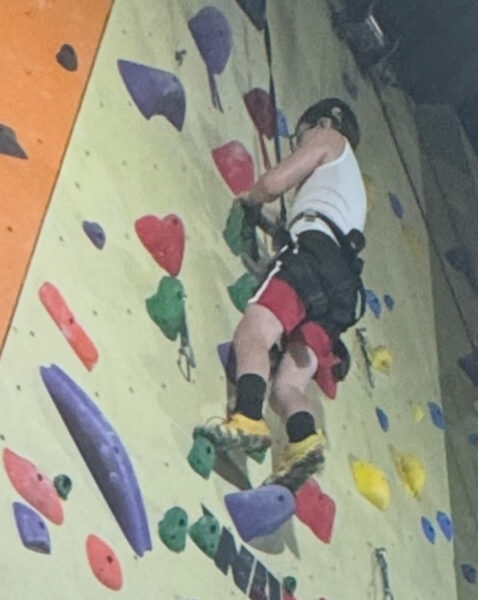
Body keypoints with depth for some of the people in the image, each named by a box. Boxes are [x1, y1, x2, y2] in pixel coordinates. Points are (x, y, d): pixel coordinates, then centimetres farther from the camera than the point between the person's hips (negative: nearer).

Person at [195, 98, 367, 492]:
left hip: (316, 253, -8)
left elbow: (273, 184, 7)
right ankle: (305, 441, -31)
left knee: (252, 331, -26)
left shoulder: (331, 140, 20)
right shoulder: (351, 183, 43)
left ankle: (248, 419, -48)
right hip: (342, 280, 8)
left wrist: (249, 198, 26)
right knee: (287, 386, -5)